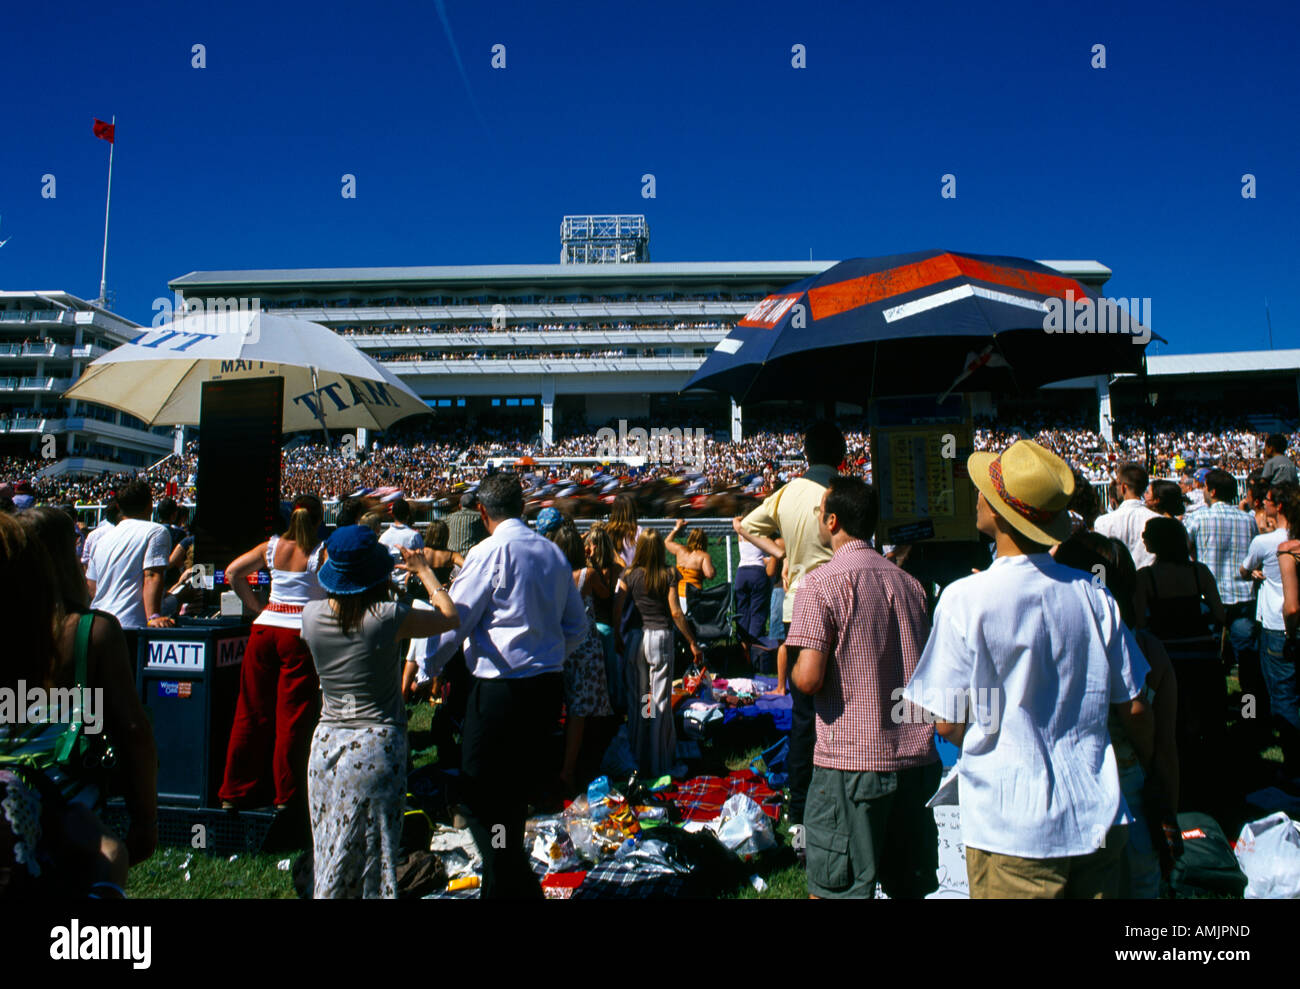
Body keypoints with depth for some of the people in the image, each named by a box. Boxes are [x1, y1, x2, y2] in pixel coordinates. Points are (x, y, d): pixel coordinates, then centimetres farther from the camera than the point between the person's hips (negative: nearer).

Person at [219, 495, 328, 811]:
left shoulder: (272, 547, 7)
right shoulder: (322, 552, -5)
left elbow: (232, 573, 10)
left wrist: (257, 607, 12)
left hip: (265, 628, 4)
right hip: (301, 633, -4)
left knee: (252, 713, 12)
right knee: (292, 717, 3)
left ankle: (236, 790, 22)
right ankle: (286, 795, 11)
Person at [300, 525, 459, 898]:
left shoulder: (311, 614, -6)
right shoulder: (389, 617, -18)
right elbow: (450, 617, -4)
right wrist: (423, 571, 8)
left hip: (326, 743, 4)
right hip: (378, 744, -4)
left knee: (330, 852, 16)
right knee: (375, 850, 9)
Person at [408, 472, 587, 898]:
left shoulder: (489, 553, -12)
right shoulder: (553, 552, 8)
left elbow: (452, 619, -8)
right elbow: (577, 628, 14)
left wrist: (424, 667, 8)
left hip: (500, 691, -7)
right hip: (548, 686, 8)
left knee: (481, 803, 2)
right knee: (514, 798, 20)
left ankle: (516, 887, 0)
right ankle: (502, 886, 34)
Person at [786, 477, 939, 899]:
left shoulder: (821, 583, -10)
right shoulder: (909, 583, 9)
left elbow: (809, 677, -17)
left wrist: (792, 673, 4)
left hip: (850, 760, -6)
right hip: (917, 757, 7)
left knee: (833, 889, 5)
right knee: (910, 887, 18)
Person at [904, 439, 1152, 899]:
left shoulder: (965, 598, -17)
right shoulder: (1094, 595, -4)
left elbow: (948, 723, -12)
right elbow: (1134, 708, 4)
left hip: (1013, 827, -4)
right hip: (1099, 821, 4)